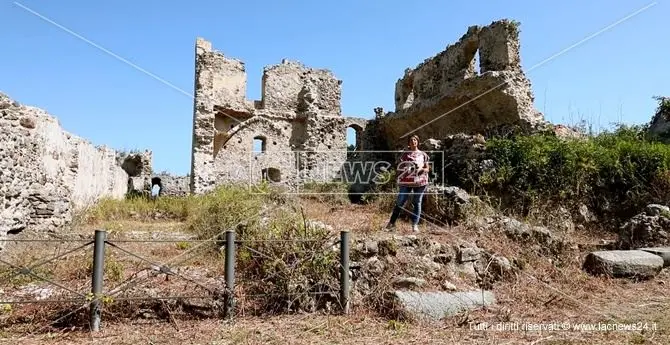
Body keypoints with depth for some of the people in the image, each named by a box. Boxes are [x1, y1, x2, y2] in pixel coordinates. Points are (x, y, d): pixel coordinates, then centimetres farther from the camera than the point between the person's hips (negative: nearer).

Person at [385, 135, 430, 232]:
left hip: (420, 181, 1)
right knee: (400, 202, -3)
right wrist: (399, 177, -6)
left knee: (417, 202, 2)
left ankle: (415, 224, 7)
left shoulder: (423, 154, 12)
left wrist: (422, 169, -10)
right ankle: (392, 222, 6)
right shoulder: (405, 154, 9)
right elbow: (400, 167, 10)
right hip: (406, 181, -1)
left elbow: (427, 168, 12)